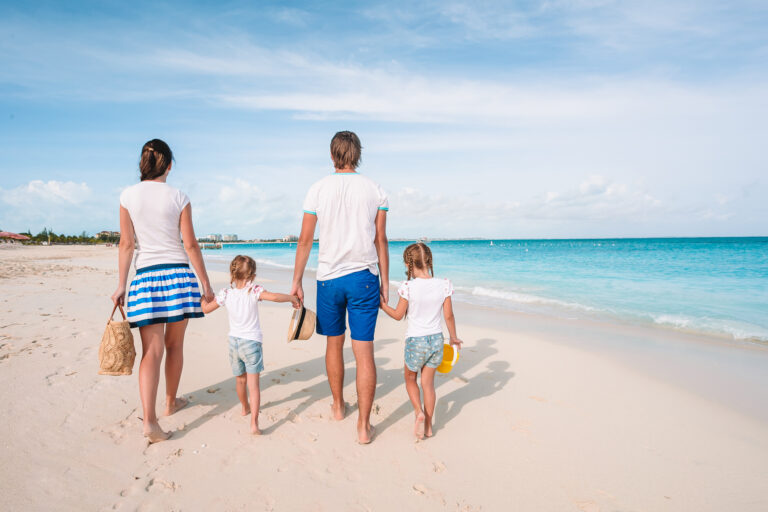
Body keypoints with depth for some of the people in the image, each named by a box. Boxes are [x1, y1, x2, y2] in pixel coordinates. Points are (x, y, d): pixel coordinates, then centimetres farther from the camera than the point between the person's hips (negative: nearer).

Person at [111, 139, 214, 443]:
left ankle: (149, 420, -12)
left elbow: (126, 244, 1)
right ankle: (171, 402, 31)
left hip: (146, 276, 1)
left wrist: (121, 285, 6)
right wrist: (206, 283, 3)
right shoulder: (178, 198, -2)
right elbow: (190, 245, -3)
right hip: (179, 274, 0)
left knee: (151, 350, -2)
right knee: (175, 344, 15)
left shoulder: (128, 196, 1)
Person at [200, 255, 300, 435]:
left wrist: (204, 297, 26)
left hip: (234, 342, 4)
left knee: (240, 380, 23)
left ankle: (245, 408, 46)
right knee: (253, 385, -3)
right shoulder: (254, 291, -13)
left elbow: (206, 309, 7)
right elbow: (274, 297, -29)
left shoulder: (226, 294, -3)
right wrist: (292, 298, -13)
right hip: (252, 342, -4)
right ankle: (254, 423, -11)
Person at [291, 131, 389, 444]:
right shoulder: (375, 191, 0)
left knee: (334, 342, 18)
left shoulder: (318, 190, -1)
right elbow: (381, 241, 1)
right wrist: (385, 281, 8)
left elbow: (305, 240, 0)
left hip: (329, 277, 1)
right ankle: (364, 426, 3)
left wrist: (296, 281, 8)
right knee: (364, 351, 1)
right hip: (364, 277, -1)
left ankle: (338, 406, 36)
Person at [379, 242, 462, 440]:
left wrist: (383, 305, 11)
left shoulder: (408, 287, -17)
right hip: (436, 339, 3)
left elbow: (398, 315, -6)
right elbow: (449, 315, 0)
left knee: (410, 379, 20)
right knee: (428, 382, 15)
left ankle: (419, 412, 1)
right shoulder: (444, 285, -7)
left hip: (415, 341, -3)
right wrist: (454, 337, 14)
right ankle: (428, 425, 21)